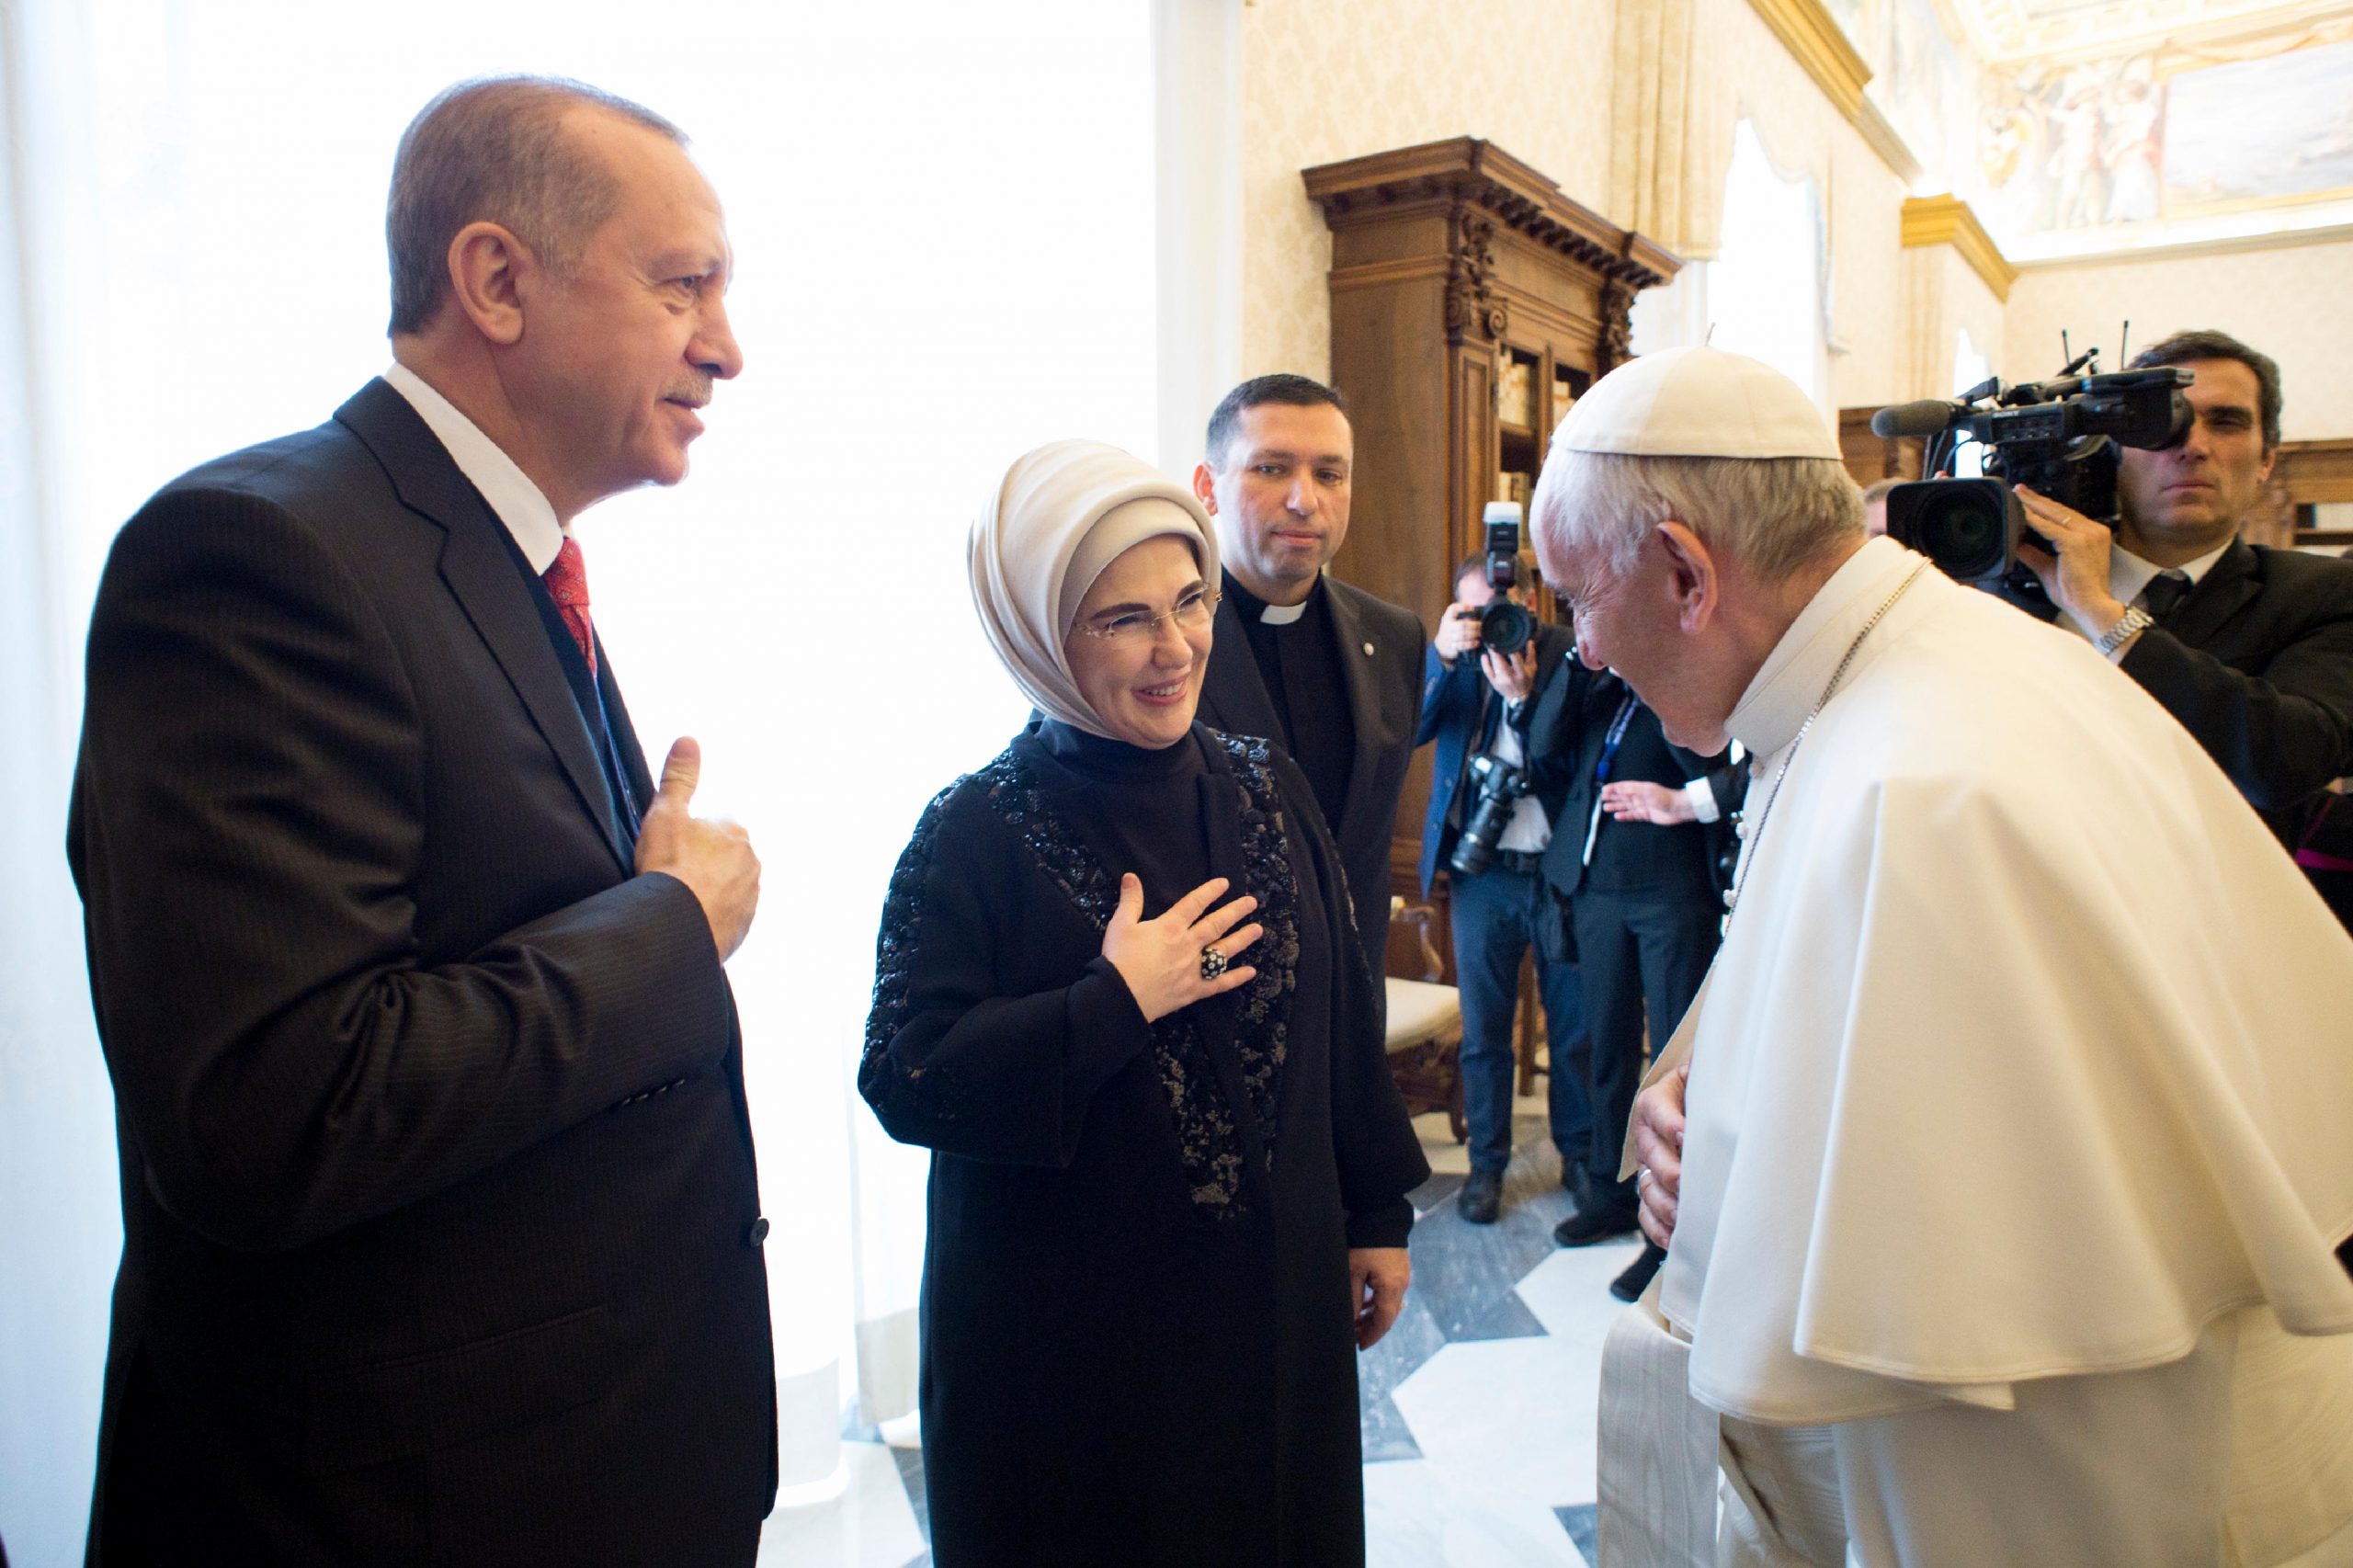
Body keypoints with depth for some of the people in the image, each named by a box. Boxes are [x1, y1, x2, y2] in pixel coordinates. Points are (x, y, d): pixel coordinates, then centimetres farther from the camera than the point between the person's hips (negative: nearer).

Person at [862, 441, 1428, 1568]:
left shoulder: (1264, 789, -1)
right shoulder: (974, 833, -13)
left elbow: (1343, 1014, 4)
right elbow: (904, 1081, -19)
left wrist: (1378, 1215, 8)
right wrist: (1115, 1004, -22)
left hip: (1277, 1300, 4)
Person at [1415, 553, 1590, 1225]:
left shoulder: (1566, 654, -3)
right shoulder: (1450, 661, 3)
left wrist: (1523, 697, -24)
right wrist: (1442, 654, -23)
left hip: (1561, 869, -1)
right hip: (1481, 873, 1)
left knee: (1576, 1025, 11)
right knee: (1483, 1030, 10)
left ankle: (1581, 1154, 31)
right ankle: (1486, 1162, 25)